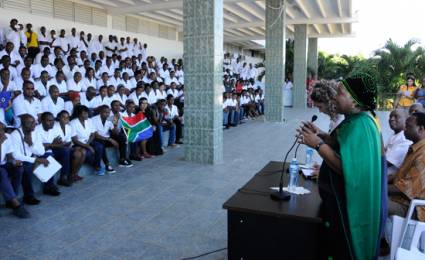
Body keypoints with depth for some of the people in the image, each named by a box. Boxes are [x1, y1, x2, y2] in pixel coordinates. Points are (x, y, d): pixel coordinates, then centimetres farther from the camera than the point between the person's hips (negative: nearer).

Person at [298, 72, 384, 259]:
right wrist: (319, 135, 2)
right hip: (340, 197, 9)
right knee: (334, 244, 25)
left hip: (347, 203, -9)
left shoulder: (360, 126, -27)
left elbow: (346, 167, -32)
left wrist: (318, 144, -26)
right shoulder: (357, 119, 6)